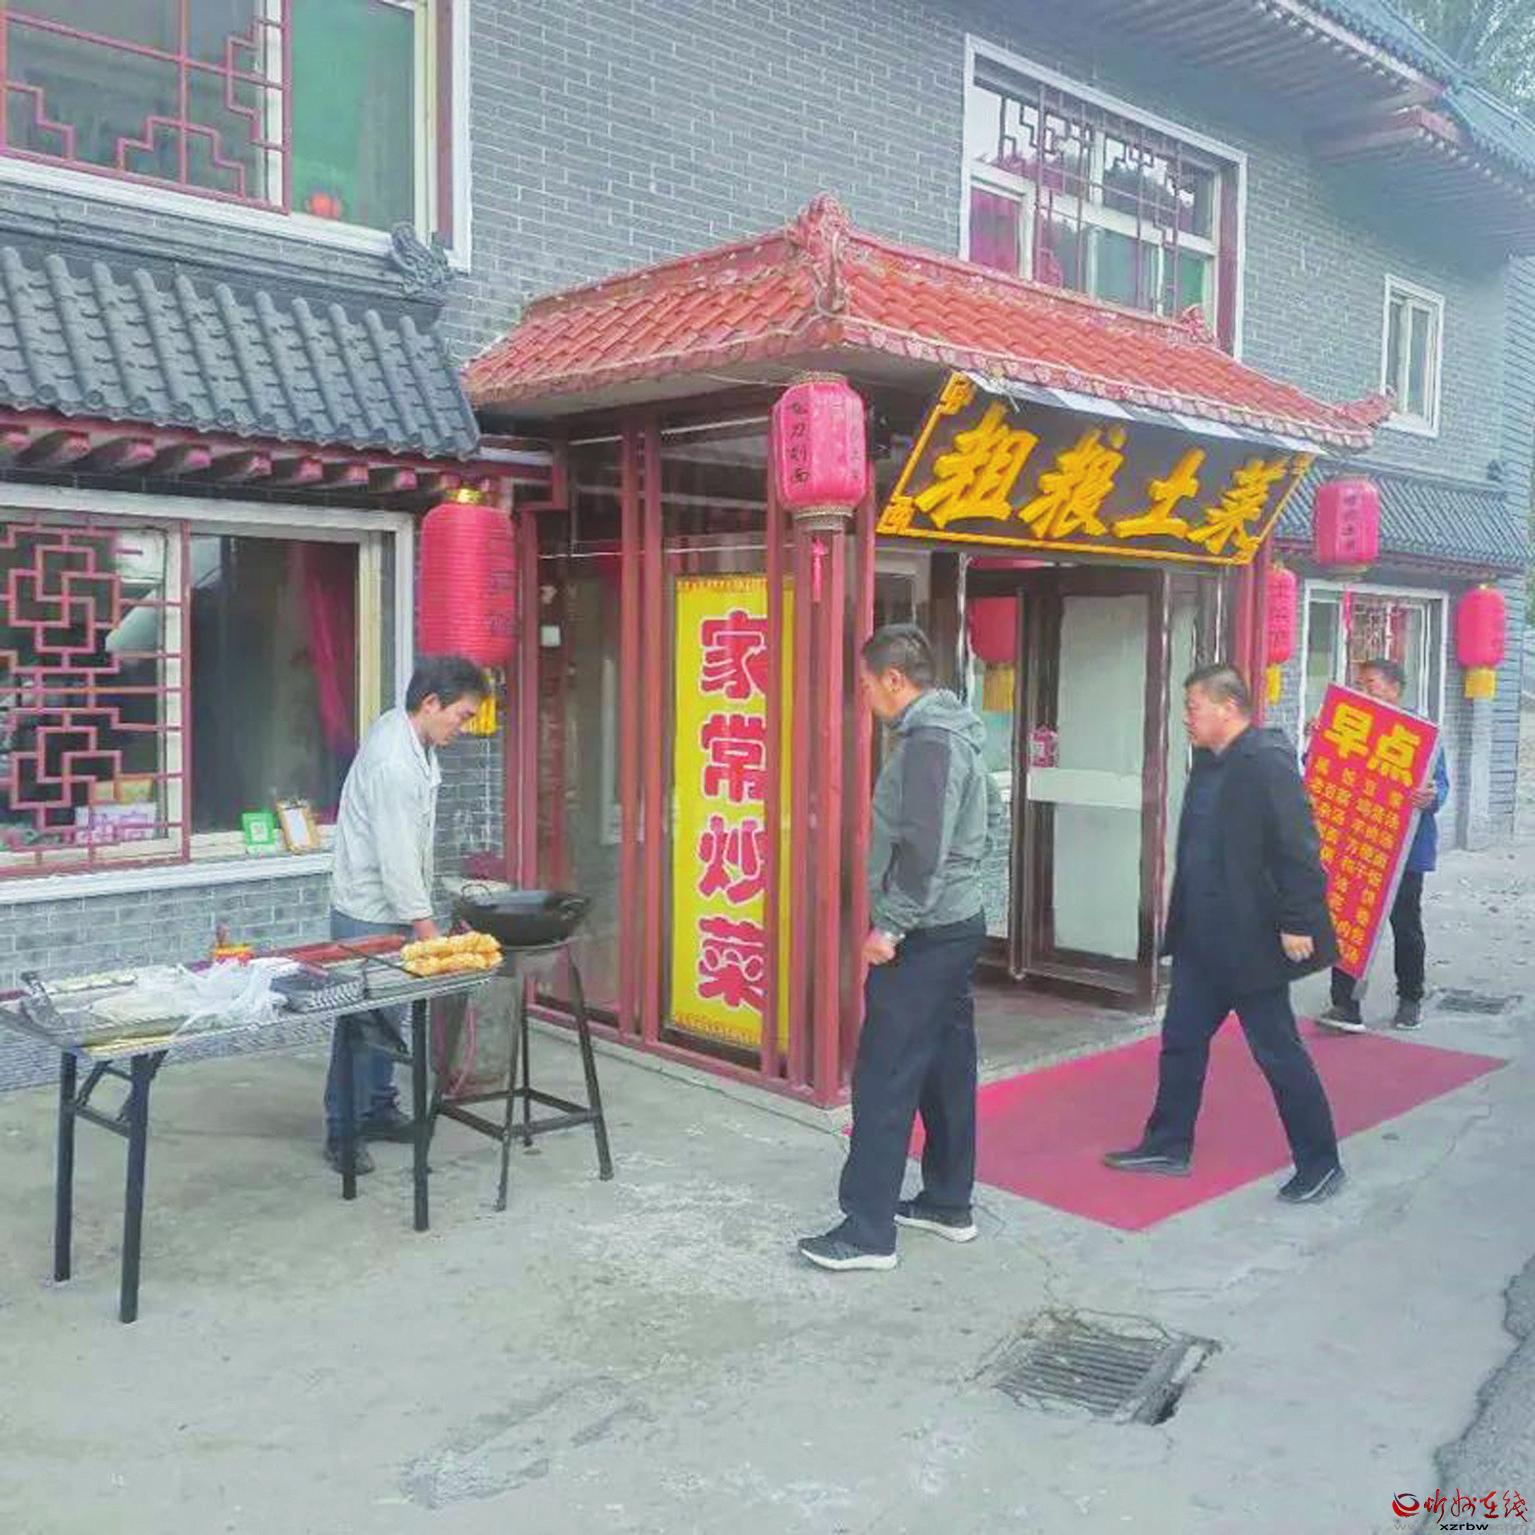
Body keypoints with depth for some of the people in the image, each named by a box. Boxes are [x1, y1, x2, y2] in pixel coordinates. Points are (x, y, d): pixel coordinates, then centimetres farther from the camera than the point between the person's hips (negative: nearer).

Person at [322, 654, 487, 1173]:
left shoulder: (404, 732, 3)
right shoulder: (395, 764, -27)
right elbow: (397, 860, -27)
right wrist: (430, 935, -23)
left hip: (391, 908, 10)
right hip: (368, 914, -9)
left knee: (387, 1017, 16)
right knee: (362, 1023, -3)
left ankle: (378, 1111, 28)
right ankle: (343, 1133, 7)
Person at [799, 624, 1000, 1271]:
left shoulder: (928, 741, -18)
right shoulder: (957, 733, 13)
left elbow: (924, 848, -25)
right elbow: (987, 816, 23)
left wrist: (891, 926, -21)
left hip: (922, 937, -10)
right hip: (959, 923, 10)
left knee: (883, 1079, -6)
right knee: (947, 1068, 17)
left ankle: (868, 1231, 0)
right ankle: (948, 1204, 28)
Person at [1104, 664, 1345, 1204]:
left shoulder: (1266, 761, -18)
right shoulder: (1209, 763, 10)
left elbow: (1298, 847, -21)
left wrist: (1298, 923, -21)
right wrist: (1180, 919, 17)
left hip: (1250, 940, -9)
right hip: (1201, 937, 9)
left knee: (1278, 1052, 3)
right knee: (1181, 1040, 16)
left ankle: (1320, 1164, 19)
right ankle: (1168, 1145, 29)